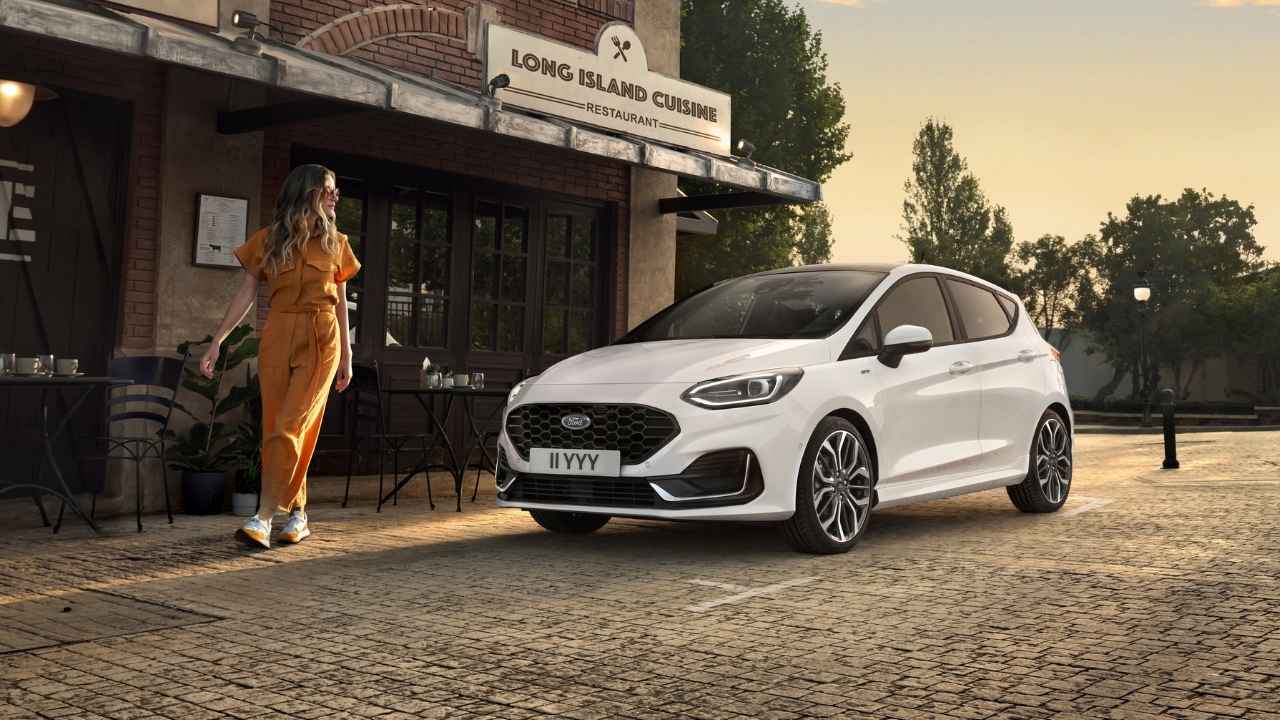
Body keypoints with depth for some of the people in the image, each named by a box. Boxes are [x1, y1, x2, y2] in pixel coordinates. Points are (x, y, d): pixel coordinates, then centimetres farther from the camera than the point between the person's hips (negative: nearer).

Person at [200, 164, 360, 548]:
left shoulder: (336, 243, 9)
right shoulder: (268, 240, 6)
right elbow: (245, 294, 7)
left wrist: (347, 356, 12)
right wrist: (216, 341, 0)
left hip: (321, 341, -1)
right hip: (277, 337, 1)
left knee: (290, 427, -12)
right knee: (276, 429, 2)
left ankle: (263, 519, -13)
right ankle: (298, 515, 15)